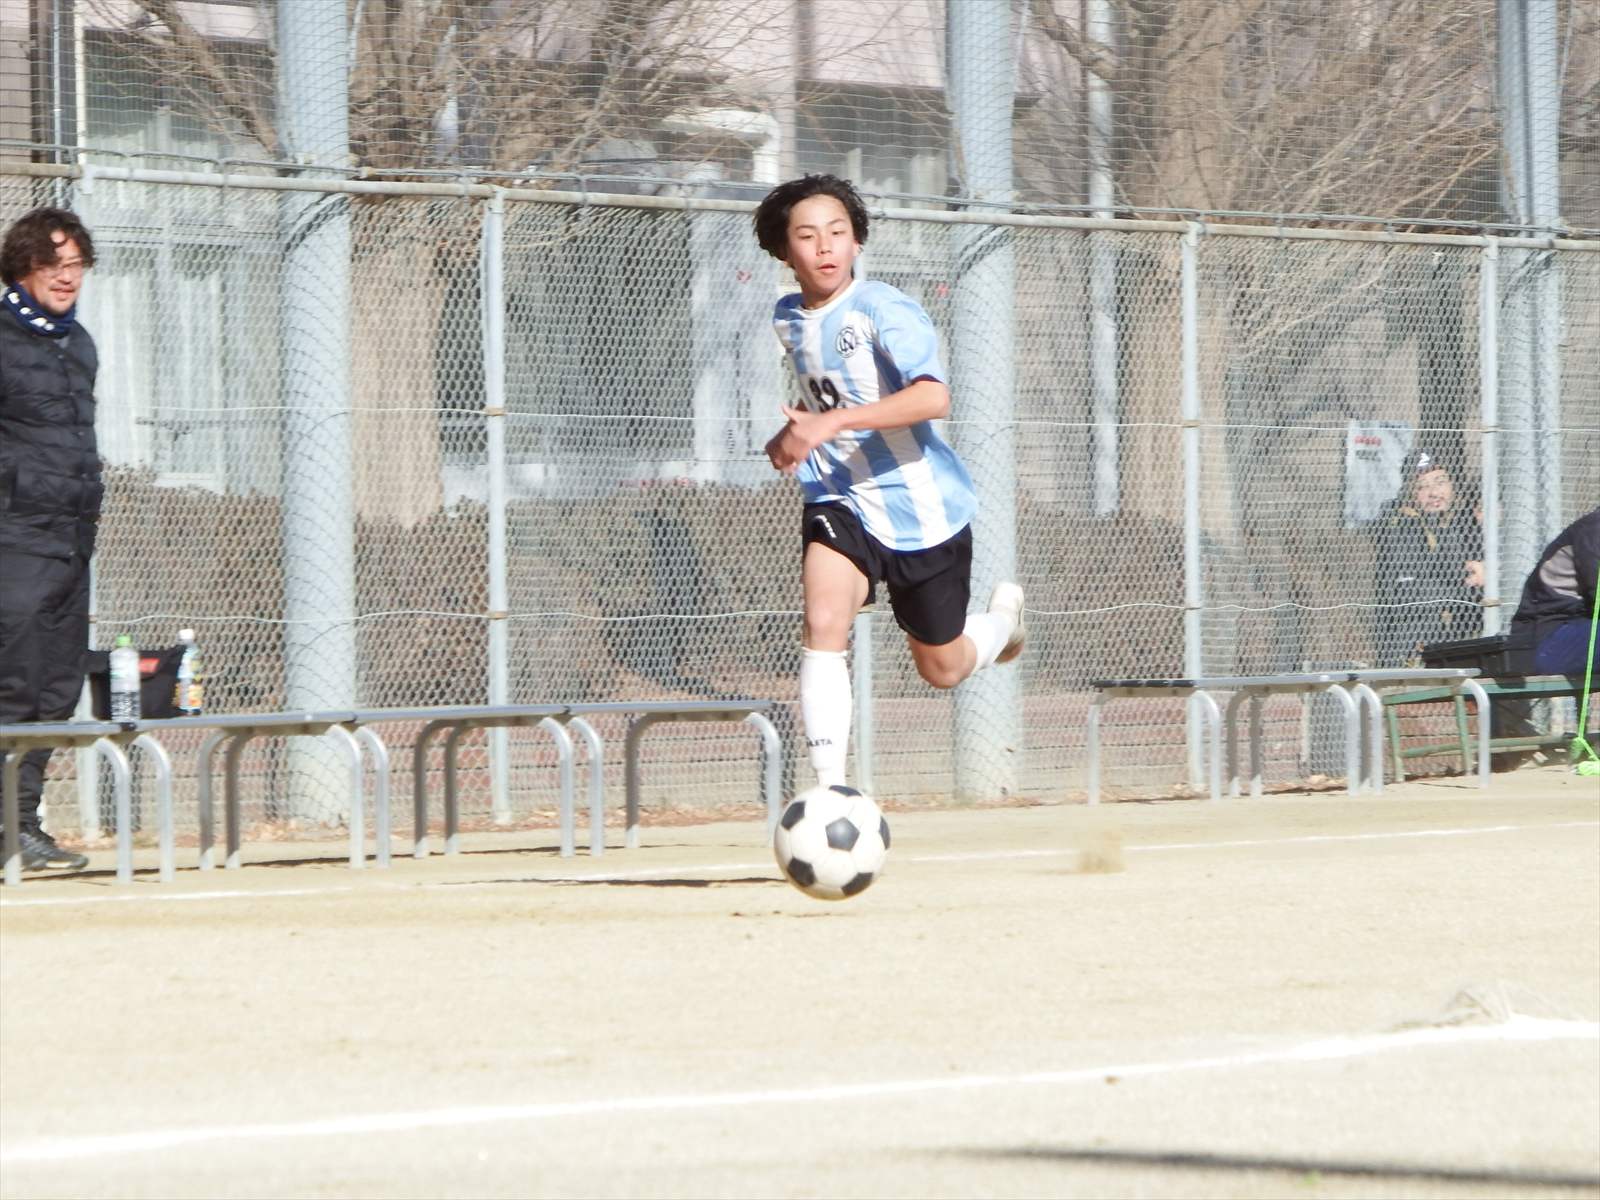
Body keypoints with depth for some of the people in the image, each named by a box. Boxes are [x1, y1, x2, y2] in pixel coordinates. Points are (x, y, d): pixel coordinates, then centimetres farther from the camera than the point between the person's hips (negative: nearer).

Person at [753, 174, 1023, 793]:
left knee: (942, 668, 12)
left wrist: (833, 422, -42)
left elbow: (932, 397, -35)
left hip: (924, 508, -4)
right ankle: (829, 788, -25)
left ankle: (1003, 614, 47)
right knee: (823, 621, -25)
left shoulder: (884, 311, -19)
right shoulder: (788, 320, 3)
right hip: (840, 503, 4)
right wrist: (794, 431, 7)